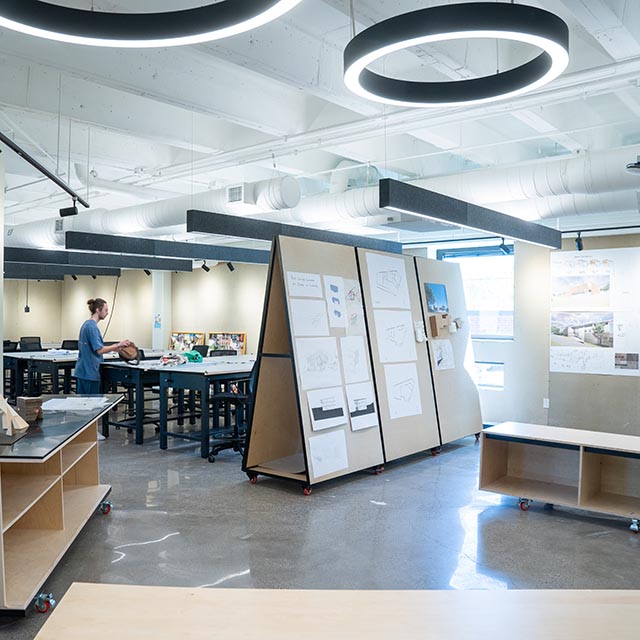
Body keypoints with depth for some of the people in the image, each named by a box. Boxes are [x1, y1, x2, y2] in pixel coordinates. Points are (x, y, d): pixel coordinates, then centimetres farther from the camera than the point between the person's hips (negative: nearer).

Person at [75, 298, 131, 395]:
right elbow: (99, 350, -22)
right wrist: (118, 345, -17)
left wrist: (113, 348, 17)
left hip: (82, 371, 10)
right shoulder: (92, 326, -17)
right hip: (90, 372, -10)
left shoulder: (86, 324, 13)